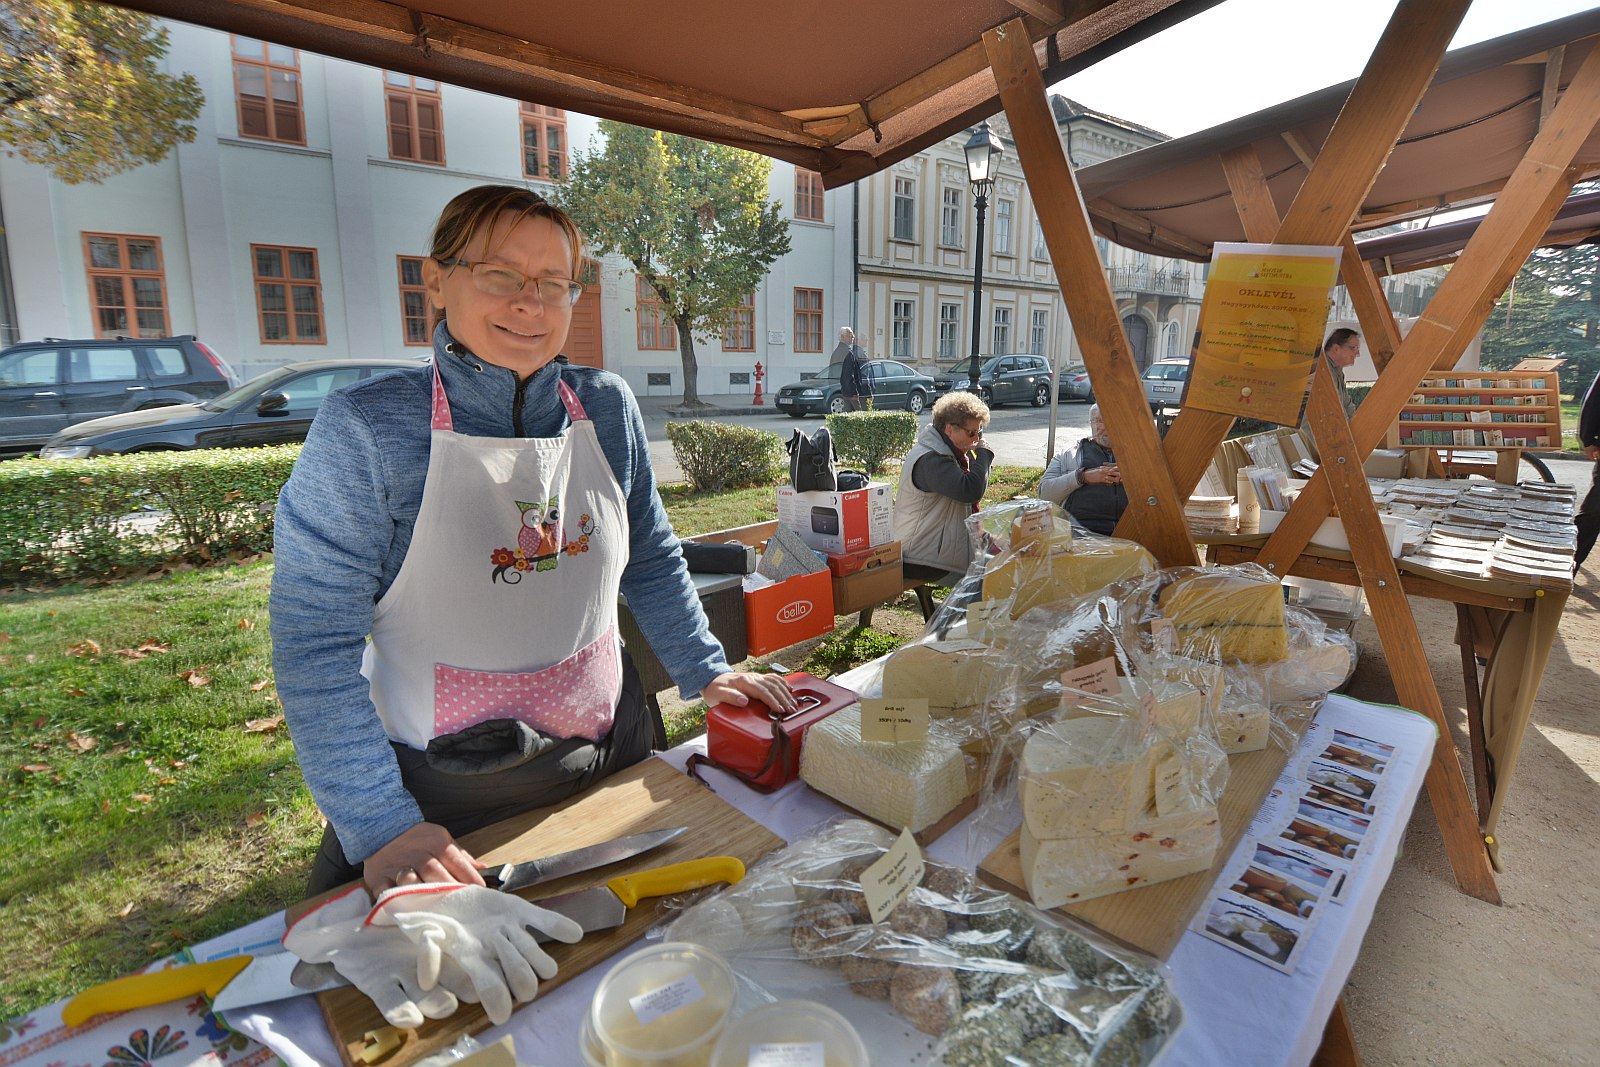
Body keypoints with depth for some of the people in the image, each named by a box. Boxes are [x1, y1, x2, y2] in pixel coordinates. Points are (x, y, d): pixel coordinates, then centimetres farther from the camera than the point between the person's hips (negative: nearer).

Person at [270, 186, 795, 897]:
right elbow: (315, 641, -15)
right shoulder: (365, 429, -16)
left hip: (608, 761, 4)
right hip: (439, 795, -3)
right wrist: (382, 828, -19)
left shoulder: (606, 408, -4)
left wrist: (706, 672, 1)